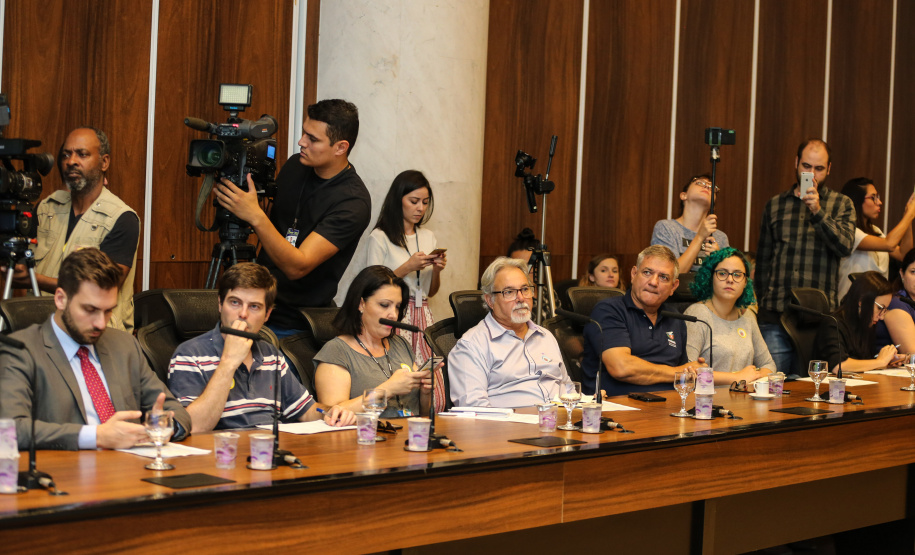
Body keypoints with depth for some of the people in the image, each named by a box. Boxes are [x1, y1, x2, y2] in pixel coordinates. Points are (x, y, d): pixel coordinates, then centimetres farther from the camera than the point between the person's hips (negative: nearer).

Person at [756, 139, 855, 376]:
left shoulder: (842, 205, 10)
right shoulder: (775, 205, 14)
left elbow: (845, 246, -8)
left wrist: (818, 212, -18)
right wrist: (760, 304, 12)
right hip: (775, 315, 1)